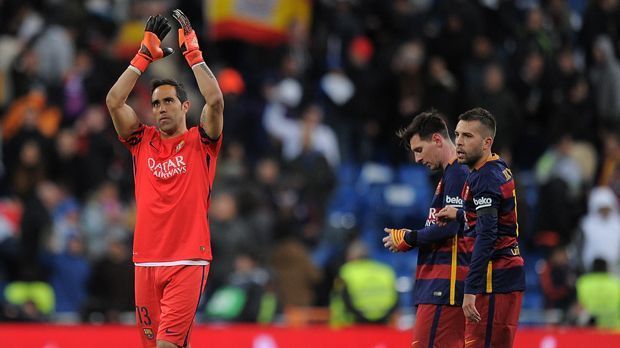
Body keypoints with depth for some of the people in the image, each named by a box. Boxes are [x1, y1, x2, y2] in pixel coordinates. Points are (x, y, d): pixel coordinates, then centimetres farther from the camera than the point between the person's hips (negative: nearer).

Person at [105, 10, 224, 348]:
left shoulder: (200, 142, 4)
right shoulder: (142, 141, 13)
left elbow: (215, 100, -12)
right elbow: (113, 101, 3)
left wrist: (192, 52, -6)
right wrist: (145, 56, 4)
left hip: (188, 262, -4)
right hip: (146, 261, 4)